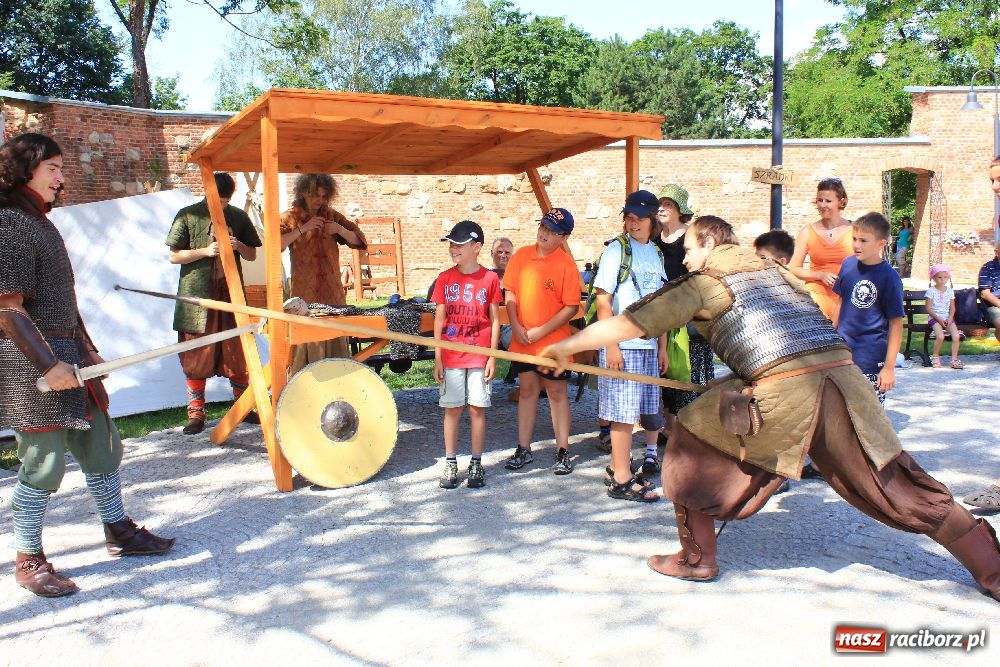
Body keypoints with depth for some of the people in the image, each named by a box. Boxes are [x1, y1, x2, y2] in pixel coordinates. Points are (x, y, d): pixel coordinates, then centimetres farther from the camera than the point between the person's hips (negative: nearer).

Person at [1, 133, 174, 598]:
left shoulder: (40, 222, 16)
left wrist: (87, 349, 17)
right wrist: (48, 365, -22)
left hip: (67, 354, 9)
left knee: (101, 445, 14)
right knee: (45, 463, -1)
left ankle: (119, 533, 28)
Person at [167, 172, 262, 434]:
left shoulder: (238, 217, 10)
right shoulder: (188, 215, 1)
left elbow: (252, 255, 14)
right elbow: (173, 256, 0)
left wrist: (238, 246, -8)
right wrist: (205, 251, -15)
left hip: (231, 294, 2)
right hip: (197, 296, -2)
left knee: (237, 354, 5)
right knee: (197, 358, 1)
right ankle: (196, 413, 10)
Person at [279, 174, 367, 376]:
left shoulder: (332, 215, 10)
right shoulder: (290, 217, 0)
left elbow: (358, 241, 7)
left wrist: (340, 230, -10)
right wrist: (303, 229, -21)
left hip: (332, 292, 4)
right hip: (304, 293, -3)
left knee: (335, 342, 7)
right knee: (305, 343, -2)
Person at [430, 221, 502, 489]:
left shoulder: (490, 278, -2)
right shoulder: (445, 278, 2)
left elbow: (495, 320, 1)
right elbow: (439, 320, 3)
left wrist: (493, 356, -3)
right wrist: (437, 358, -1)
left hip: (479, 355, -1)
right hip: (451, 356, 1)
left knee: (477, 408, 4)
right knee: (452, 409, 6)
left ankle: (476, 463, 16)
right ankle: (450, 464, 17)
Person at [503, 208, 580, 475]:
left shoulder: (566, 265, -9)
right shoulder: (521, 256, 4)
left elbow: (571, 307, -12)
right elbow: (510, 293, 6)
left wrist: (541, 331, -15)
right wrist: (516, 326, -6)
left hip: (553, 342, -4)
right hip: (522, 342, 4)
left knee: (557, 393, 6)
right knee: (527, 390, 13)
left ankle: (563, 452, 16)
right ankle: (524, 449, 22)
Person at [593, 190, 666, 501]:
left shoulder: (656, 253, 14)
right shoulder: (616, 250, -5)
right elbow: (603, 301, -10)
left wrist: (663, 346, 14)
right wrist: (610, 345, -17)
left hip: (648, 344, 7)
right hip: (622, 344, -7)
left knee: (645, 408, 11)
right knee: (624, 411, -4)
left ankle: (617, 469, 24)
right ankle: (622, 480, 4)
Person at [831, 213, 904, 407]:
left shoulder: (889, 277, -12)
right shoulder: (848, 264, 2)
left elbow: (896, 324, -11)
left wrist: (889, 367, -12)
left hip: (871, 361, -5)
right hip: (841, 355, 5)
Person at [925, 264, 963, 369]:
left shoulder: (950, 291, 10)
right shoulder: (931, 291, -2)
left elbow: (952, 307, 11)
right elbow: (928, 308, -5)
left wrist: (950, 318, -7)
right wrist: (939, 319, -14)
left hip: (948, 318, 4)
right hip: (935, 318, -4)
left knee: (956, 336, -20)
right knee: (940, 336, -27)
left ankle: (954, 359, -10)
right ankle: (935, 356, -4)